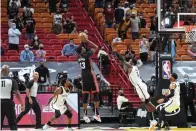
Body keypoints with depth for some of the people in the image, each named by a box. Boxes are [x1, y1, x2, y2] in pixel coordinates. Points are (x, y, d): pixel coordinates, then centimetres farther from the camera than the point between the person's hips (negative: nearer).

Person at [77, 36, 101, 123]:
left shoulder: (79, 56, 5)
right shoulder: (87, 54, -13)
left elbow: (80, 49, 29)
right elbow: (96, 47, -7)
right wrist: (87, 40, -3)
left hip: (84, 77, 6)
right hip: (90, 76, -6)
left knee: (85, 96, 8)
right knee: (96, 94, 0)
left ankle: (85, 115, 6)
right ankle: (96, 114, -5)